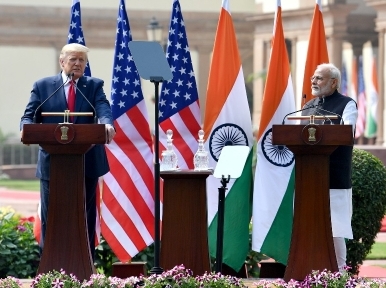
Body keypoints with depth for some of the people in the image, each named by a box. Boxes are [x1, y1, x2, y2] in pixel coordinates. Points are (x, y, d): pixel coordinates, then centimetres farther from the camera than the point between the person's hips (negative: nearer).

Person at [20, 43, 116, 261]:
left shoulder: (94, 86, 9)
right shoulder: (43, 86, 9)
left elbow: (103, 109, -9)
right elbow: (29, 116, 5)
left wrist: (108, 124, -32)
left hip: (86, 164, 1)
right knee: (51, 218, 2)